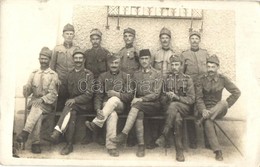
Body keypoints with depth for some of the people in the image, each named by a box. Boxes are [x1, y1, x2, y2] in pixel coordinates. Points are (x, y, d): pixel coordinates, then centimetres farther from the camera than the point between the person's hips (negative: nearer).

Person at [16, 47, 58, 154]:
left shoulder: (53, 75, 5)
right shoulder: (34, 74, 17)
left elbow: (53, 94, -4)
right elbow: (27, 90, 10)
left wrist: (42, 99, -21)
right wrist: (26, 89, -15)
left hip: (47, 104, -2)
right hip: (34, 102, 2)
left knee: (37, 108, -35)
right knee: (37, 116, -30)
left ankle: (25, 132, -41)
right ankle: (36, 143, -31)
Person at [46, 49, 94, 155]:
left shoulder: (88, 74, -1)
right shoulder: (70, 74, 16)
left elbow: (89, 94, -11)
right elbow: (67, 91, 22)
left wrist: (75, 100, -23)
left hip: (85, 105, -3)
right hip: (72, 104, 3)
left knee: (70, 106, -33)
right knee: (72, 113, -30)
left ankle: (57, 132, -38)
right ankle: (69, 145, -30)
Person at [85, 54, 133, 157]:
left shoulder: (125, 77, 8)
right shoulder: (103, 76, 12)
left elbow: (130, 96, 1)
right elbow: (98, 95, 1)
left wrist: (117, 94, -16)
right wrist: (98, 109, -16)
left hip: (120, 105, 0)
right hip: (106, 105, 0)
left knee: (113, 99, -37)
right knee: (112, 115, -36)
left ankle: (96, 124, -36)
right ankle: (111, 146, -38)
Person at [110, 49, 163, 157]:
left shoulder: (156, 74, 4)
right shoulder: (136, 74, 17)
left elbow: (156, 94, -5)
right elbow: (133, 91, 14)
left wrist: (141, 99, -17)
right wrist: (134, 99, -8)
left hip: (153, 105, -3)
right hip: (139, 105, 3)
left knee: (137, 105, -33)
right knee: (139, 113, -32)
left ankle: (124, 134, -39)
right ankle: (141, 146, -29)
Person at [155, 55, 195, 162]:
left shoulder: (187, 79, 6)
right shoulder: (167, 79, 14)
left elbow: (191, 99, -1)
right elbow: (162, 99, 15)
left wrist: (177, 97, -15)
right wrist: (167, 97, -10)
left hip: (184, 107, -1)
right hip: (169, 106, 2)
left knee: (173, 105, -38)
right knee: (177, 118, -35)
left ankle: (164, 136, -35)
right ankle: (179, 150, -29)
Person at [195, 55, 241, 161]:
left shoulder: (223, 79, 1)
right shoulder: (202, 80, -1)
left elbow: (236, 92, 2)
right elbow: (199, 98, -5)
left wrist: (225, 106, -8)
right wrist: (203, 110, -23)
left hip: (218, 110, 1)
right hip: (206, 109, 0)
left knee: (224, 103, -34)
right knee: (208, 122, -32)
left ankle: (202, 120, -31)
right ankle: (217, 151, -29)